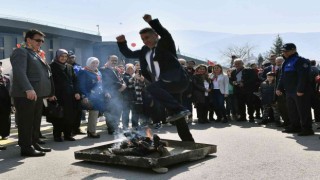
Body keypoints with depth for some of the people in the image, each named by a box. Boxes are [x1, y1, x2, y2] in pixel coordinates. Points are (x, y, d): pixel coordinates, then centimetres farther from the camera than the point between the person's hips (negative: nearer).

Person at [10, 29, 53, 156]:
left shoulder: (37, 55, 24)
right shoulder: (20, 52, -4)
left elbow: (45, 74, 27)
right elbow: (19, 72, -19)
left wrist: (50, 92, 21)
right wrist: (28, 89, -31)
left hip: (38, 94, 9)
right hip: (25, 95, -9)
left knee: (36, 122, 12)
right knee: (26, 122, -5)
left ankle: (34, 144, 20)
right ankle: (26, 148, -1)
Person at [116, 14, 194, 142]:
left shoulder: (165, 45, -1)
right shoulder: (145, 51, 18)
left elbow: (165, 34, -22)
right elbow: (128, 54, 26)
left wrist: (152, 21, -32)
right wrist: (121, 43, 9)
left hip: (177, 81, -8)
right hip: (164, 87, 8)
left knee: (152, 88, -34)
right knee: (177, 118, 7)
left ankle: (180, 109, -35)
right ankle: (188, 142, 16)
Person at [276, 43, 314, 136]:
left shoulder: (300, 61, -12)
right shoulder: (286, 63, 17)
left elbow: (303, 77, -21)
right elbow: (282, 77, 22)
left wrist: (300, 90, -25)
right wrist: (279, 88, 15)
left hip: (299, 92, -9)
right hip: (289, 92, 9)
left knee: (303, 111, -5)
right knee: (292, 110, 14)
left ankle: (307, 129, 1)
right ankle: (295, 127, 24)